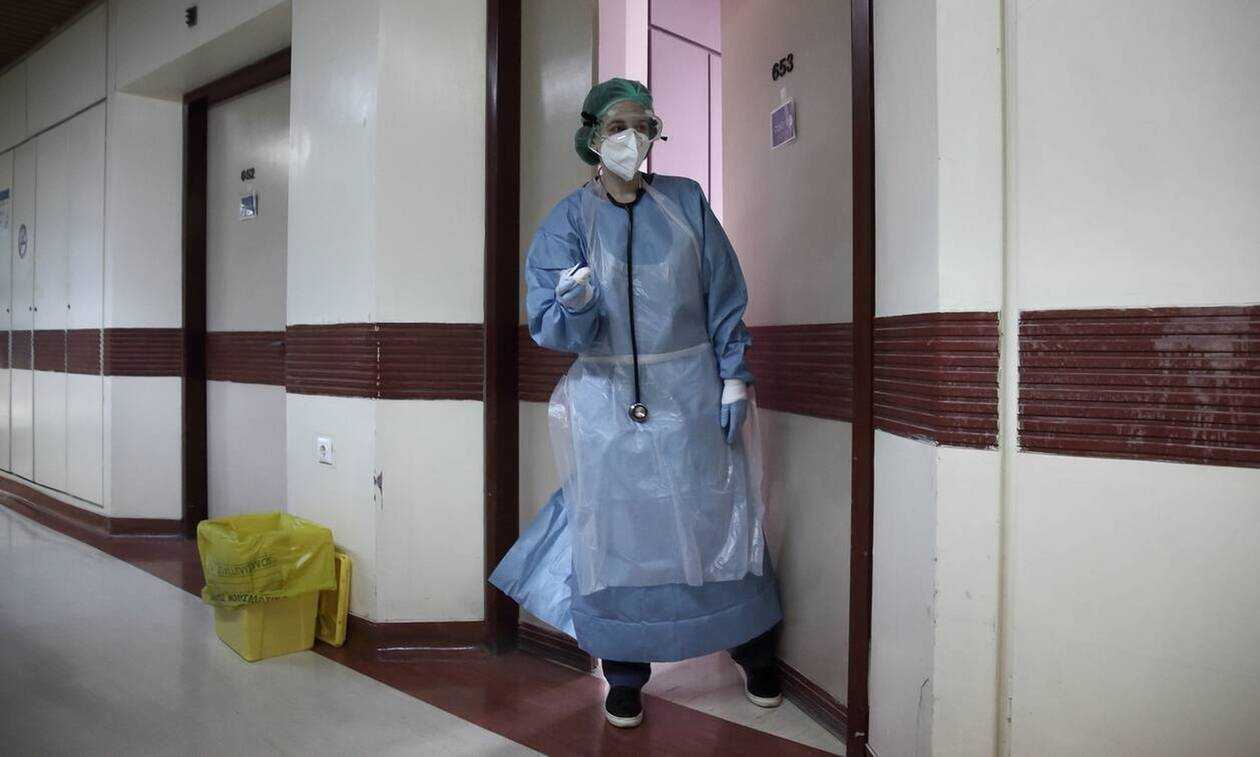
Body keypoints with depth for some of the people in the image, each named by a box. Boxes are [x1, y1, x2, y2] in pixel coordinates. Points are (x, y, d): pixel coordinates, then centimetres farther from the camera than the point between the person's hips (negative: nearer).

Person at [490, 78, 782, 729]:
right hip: (608, 399, -1)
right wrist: (574, 307, -30)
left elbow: (724, 297, 5)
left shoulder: (686, 201, 3)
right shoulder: (567, 220, -1)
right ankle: (625, 674, 23)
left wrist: (733, 378, -1)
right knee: (616, 528, 4)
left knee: (717, 516, 9)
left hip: (693, 392, 1)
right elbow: (550, 327, -8)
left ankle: (753, 651, 31)